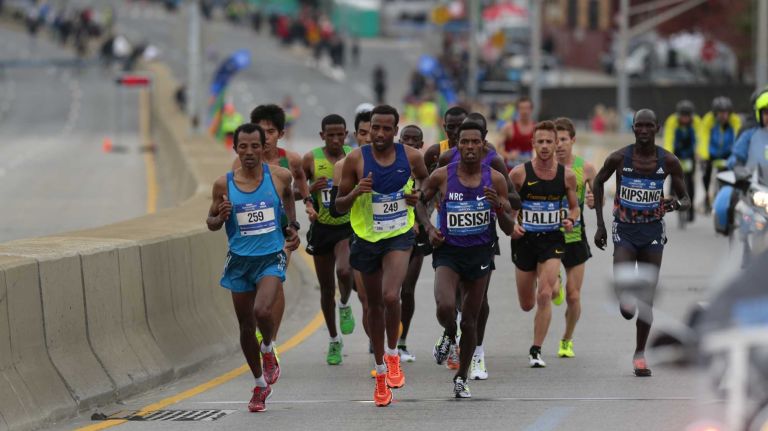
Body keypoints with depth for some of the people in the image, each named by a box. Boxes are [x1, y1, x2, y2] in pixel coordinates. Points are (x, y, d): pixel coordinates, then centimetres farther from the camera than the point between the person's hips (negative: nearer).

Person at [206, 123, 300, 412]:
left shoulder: (279, 176, -4)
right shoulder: (224, 184, -4)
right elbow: (211, 222, 6)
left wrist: (292, 225, 18)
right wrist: (220, 217, -15)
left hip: (271, 258, -2)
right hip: (239, 260, 2)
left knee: (262, 310, -27)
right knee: (246, 326, 9)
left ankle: (268, 350, 6)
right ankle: (260, 384, 27)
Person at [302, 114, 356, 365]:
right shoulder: (311, 160, -3)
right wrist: (311, 189, -16)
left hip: (348, 225, -1)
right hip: (321, 228, 1)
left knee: (344, 271, -28)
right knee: (326, 288, 9)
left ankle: (345, 306, 5)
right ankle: (334, 341, 25)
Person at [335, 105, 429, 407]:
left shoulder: (410, 156, -7)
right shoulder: (356, 159, -9)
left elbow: (425, 177, 18)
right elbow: (339, 205, -3)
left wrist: (419, 195, -4)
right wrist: (355, 193, -24)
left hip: (399, 236, -1)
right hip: (366, 238, 1)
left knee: (391, 296, -24)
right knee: (374, 304, 13)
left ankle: (392, 354, 2)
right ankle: (381, 372, 27)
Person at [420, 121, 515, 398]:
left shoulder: (495, 180, -3)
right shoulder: (441, 177, -6)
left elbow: (509, 230, 0)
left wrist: (498, 207, -19)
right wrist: (429, 229, -3)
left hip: (480, 254, 1)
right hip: (448, 252, -1)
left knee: (470, 321, 8)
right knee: (445, 307, -25)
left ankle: (461, 378, 27)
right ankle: (449, 335, 12)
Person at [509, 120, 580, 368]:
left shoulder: (566, 175, -3)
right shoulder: (519, 173, -8)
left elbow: (574, 207, 10)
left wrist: (571, 220, -12)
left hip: (552, 239, -1)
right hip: (525, 239, 1)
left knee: (544, 296, -18)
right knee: (526, 305, 11)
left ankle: (536, 350, -7)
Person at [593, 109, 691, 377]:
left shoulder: (668, 161, -6)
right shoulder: (619, 158, -8)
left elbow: (686, 199, 2)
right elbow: (598, 182, 11)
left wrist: (678, 204, -24)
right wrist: (600, 224, 9)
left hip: (653, 232, 1)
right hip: (625, 231, -1)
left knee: (647, 299, 4)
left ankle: (640, 354, 16)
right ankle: (627, 302, 14)